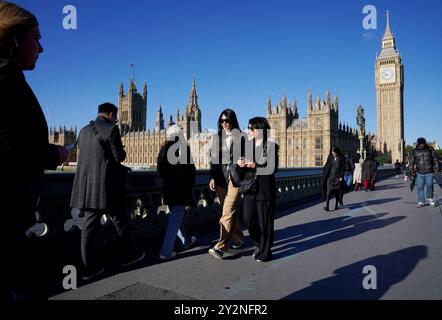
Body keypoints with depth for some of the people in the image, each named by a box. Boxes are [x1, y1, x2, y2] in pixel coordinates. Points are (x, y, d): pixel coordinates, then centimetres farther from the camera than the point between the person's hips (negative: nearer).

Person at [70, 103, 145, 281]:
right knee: (120, 219, 9)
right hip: (107, 184, -7)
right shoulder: (111, 128, -8)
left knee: (90, 223, 8)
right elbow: (119, 156, -12)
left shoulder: (84, 131, 15)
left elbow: (83, 156, 19)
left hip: (87, 183, 7)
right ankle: (127, 254, 24)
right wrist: (122, 152, 10)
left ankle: (91, 266, 11)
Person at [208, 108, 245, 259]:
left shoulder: (240, 137, 0)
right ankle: (238, 240, 28)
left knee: (228, 211, -12)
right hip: (220, 177, 5)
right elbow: (213, 159, 10)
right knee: (229, 211, 13)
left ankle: (221, 247, -13)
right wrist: (212, 177, 2)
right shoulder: (217, 137, 12)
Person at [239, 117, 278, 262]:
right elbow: (246, 164, 12)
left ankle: (264, 252, 22)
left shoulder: (271, 146, -6)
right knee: (248, 219, 6)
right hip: (250, 189, 5)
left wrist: (255, 166, -21)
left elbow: (272, 169, -14)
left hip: (265, 190, -5)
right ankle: (258, 244, 33)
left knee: (264, 222, 4)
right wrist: (241, 163, -9)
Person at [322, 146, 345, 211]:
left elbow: (343, 167, -6)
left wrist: (341, 176, -12)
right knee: (329, 190, -8)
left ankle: (336, 205, 17)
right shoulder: (330, 157, 5)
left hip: (337, 176, -1)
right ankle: (327, 206, -12)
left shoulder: (341, 158, -3)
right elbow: (327, 165, 5)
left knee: (337, 191, 5)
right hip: (330, 175, 1)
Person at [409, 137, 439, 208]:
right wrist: (412, 169, 3)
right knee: (420, 187, 0)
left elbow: (435, 158, 6)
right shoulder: (415, 151, 4)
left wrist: (436, 167, -1)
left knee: (429, 185, -4)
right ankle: (421, 202, 9)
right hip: (419, 173, 1)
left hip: (429, 172, -1)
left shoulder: (430, 149, 2)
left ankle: (430, 198, 23)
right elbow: (411, 161, 9)